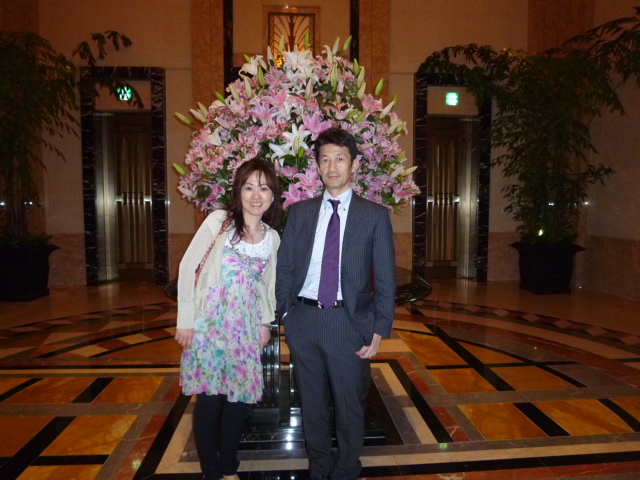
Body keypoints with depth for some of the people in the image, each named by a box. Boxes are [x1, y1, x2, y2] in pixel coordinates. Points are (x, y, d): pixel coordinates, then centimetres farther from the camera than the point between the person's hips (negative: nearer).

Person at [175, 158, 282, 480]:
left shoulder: (272, 237, 6)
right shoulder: (219, 221, -7)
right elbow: (188, 267, -7)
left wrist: (265, 322, 13)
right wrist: (185, 319, -8)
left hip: (245, 326, 4)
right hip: (209, 321, -3)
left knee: (241, 397, 8)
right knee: (209, 398, 3)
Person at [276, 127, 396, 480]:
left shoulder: (375, 215, -2)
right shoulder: (299, 212, 5)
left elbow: (385, 278, -3)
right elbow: (284, 268, 7)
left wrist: (379, 330, -7)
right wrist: (285, 314, 2)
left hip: (348, 322, -2)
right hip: (304, 319, 3)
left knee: (349, 405, 14)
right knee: (312, 404, 19)